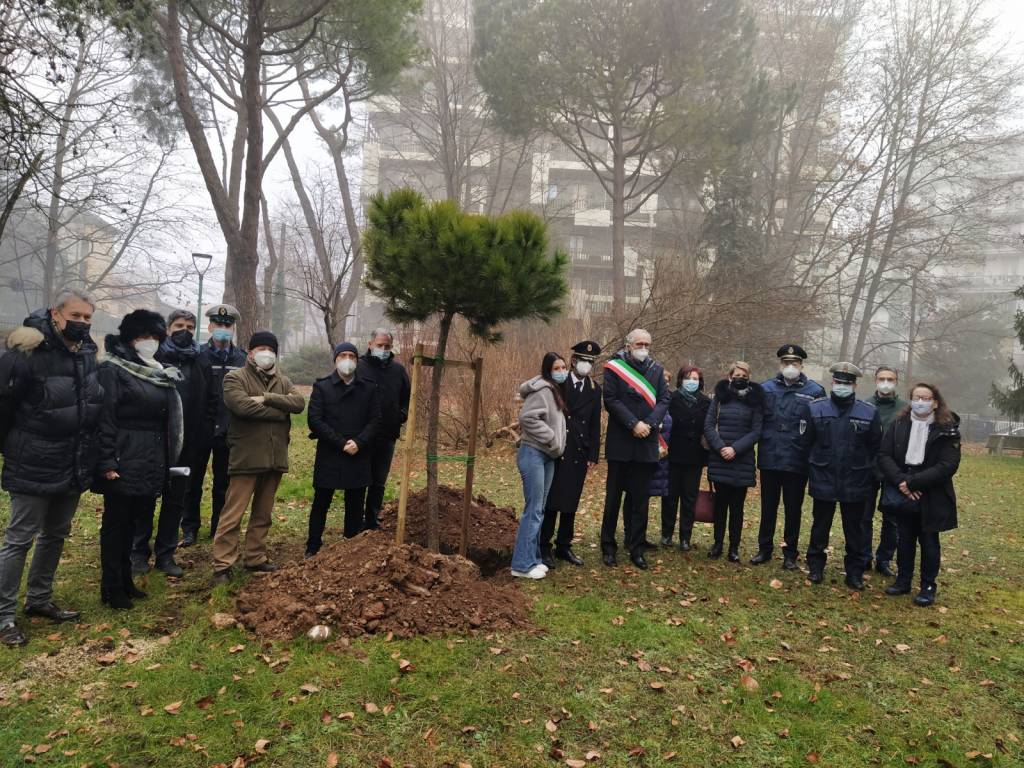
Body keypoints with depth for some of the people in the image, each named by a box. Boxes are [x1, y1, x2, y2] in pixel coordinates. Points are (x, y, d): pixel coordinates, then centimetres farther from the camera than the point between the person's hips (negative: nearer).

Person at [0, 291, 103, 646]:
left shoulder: (89, 354, 5)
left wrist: (94, 455, 15)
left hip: (75, 466, 7)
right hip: (34, 467, -7)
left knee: (56, 535, 18)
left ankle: (39, 600, 33)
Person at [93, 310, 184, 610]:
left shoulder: (158, 373, 14)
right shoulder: (113, 369, -7)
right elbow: (104, 418, -14)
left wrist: (165, 461, 15)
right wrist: (107, 463, -19)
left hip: (151, 463, 7)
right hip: (124, 460, -7)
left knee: (130, 523, 16)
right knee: (115, 523, 3)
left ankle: (125, 581, 26)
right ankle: (111, 588, 13)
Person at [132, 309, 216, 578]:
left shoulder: (201, 364, 8)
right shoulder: (153, 356, -2)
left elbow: (210, 403, 9)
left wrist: (202, 434, 0)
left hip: (186, 445, 3)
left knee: (176, 500, 10)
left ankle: (165, 553, 21)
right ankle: (139, 552, 20)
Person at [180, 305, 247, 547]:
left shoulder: (242, 358, 3)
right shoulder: (197, 355, -3)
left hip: (229, 432, 2)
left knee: (223, 484, 12)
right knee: (193, 482, 9)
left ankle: (219, 529, 24)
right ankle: (190, 529, 22)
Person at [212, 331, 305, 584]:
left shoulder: (283, 381, 15)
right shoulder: (235, 378, -2)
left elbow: (299, 402, -4)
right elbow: (243, 405, -21)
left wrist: (267, 398, -16)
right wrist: (280, 413, -11)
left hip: (275, 458, 6)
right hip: (246, 457, -6)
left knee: (263, 513, 16)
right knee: (233, 514, -3)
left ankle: (256, 558, 28)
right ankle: (222, 565, 5)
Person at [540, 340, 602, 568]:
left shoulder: (595, 389, 9)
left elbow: (595, 425, 10)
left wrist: (593, 454, 4)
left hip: (580, 455, 4)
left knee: (571, 504, 10)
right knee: (551, 502, 0)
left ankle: (564, 547, 22)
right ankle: (544, 548, 10)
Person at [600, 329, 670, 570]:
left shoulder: (656, 370, 9)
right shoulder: (614, 367, -2)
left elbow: (664, 400, 3)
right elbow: (611, 400, -9)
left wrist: (649, 424, -12)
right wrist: (633, 424, -16)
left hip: (647, 443, 3)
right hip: (620, 443, -3)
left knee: (640, 498, 7)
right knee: (614, 496, 6)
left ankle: (636, 548, 15)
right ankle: (608, 547, 16)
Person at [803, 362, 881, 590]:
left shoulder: (869, 413, -3)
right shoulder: (816, 408, -3)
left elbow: (875, 448, 4)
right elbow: (807, 442, 2)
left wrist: (867, 471, 3)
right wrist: (817, 464, 2)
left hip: (855, 483, 0)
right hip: (823, 481, 0)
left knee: (854, 530, 11)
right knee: (820, 526, 12)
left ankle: (855, 573, 23)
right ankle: (816, 567, 26)